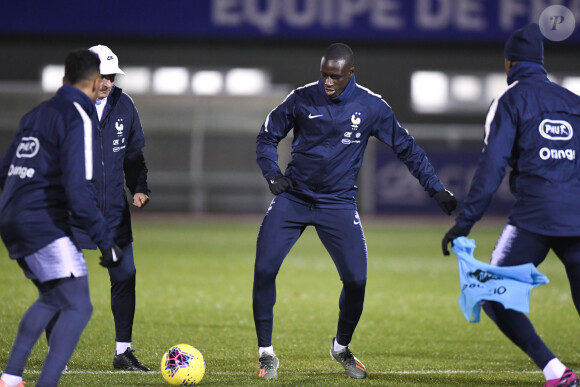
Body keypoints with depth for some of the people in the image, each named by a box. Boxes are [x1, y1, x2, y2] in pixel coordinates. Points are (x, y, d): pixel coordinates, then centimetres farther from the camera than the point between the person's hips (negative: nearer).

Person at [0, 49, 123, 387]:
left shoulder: (36, 115, 15)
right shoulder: (79, 118, -11)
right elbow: (78, 188, -20)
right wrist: (106, 241, -19)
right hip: (45, 228, -9)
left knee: (51, 299, 25)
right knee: (78, 307, -9)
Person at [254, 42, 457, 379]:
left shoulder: (371, 107, -4)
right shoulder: (302, 99, -4)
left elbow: (407, 148, 5)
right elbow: (268, 137, 8)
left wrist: (436, 189, 1)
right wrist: (273, 174, -9)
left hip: (338, 203, 0)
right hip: (293, 198, 0)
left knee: (356, 279, -9)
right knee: (264, 270, -14)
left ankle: (342, 347, 18)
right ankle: (266, 352, 0)